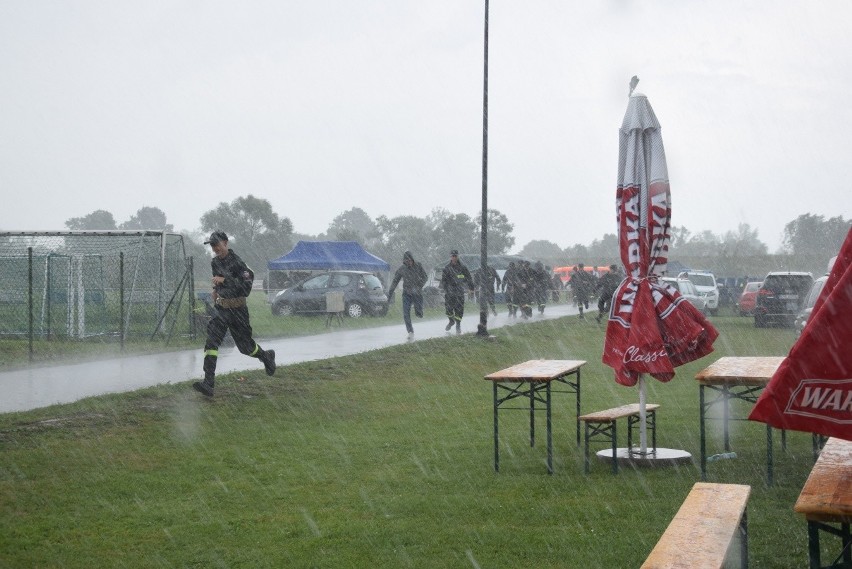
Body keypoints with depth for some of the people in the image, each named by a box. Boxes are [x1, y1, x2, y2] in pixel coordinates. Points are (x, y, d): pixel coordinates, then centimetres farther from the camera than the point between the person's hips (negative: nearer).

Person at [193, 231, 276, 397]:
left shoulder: (237, 263, -18)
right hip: (221, 309, 5)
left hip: (237, 310, -5)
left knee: (245, 346, 8)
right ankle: (208, 384, -19)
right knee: (211, 342, -12)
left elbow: (247, 286, -27)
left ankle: (267, 356, 42)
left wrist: (224, 280, -31)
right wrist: (216, 288, 13)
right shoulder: (214, 262, 5)